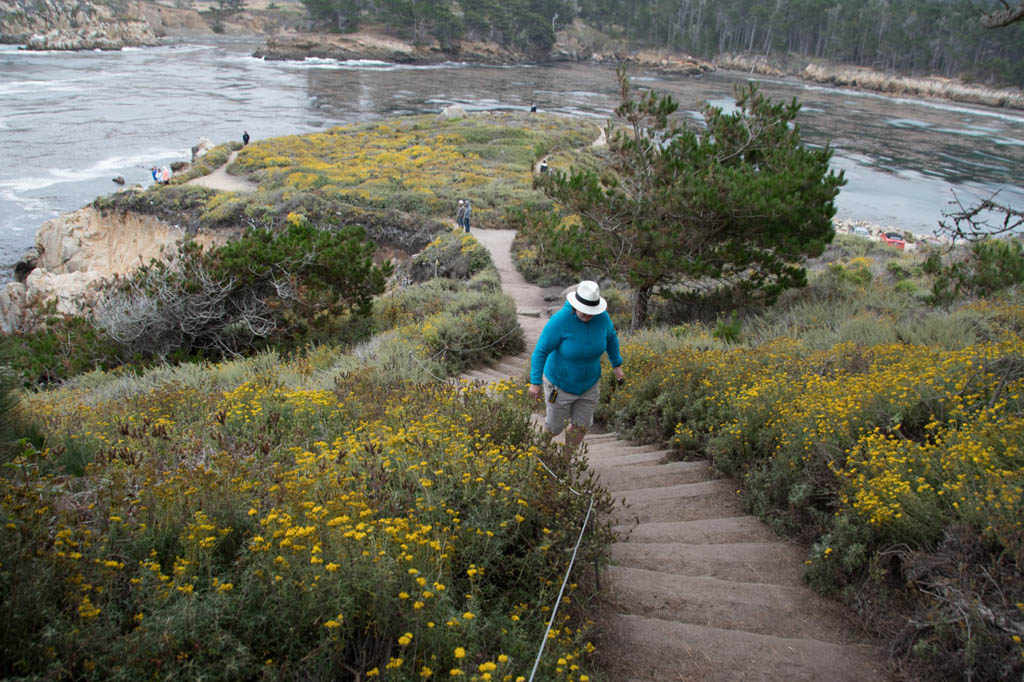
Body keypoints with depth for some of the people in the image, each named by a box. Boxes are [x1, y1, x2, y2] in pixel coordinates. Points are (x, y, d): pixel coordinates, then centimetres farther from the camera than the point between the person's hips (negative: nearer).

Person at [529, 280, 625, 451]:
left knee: (581, 425, 18)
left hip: (588, 383, 4)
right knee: (555, 426, 17)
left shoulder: (601, 316, -19)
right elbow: (541, 351, -27)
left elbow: (610, 336, 3)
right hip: (560, 383, -4)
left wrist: (617, 365, 8)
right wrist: (535, 382, -29)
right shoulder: (560, 320, -33)